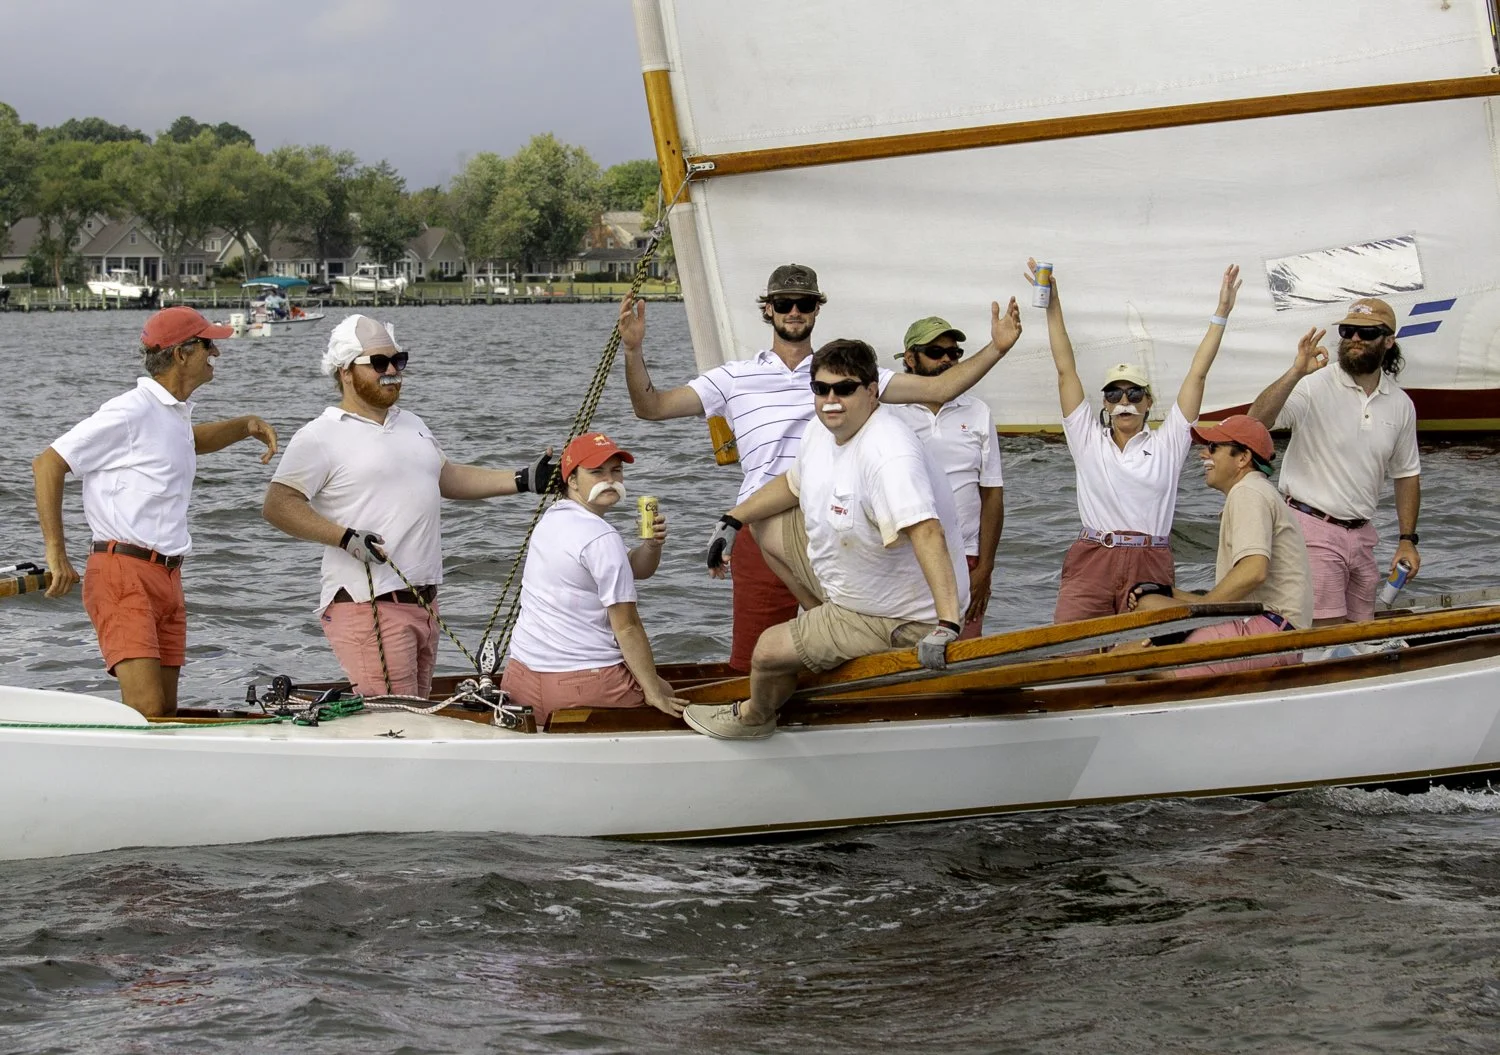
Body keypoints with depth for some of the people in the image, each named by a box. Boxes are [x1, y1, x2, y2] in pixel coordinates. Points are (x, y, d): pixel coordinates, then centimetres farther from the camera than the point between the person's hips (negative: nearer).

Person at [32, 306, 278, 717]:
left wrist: (245, 425, 27)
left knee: (166, 713, 4)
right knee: (146, 710, -20)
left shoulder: (175, 413, 18)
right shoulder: (130, 412, -10)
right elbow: (47, 465, -10)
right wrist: (57, 555, -13)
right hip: (123, 574, -9)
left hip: (168, 576, 9)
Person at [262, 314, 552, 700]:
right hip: (366, 605, -8)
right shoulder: (320, 437, -6)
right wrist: (345, 537, -23)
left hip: (424, 601, 9)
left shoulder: (412, 425, 20)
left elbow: (448, 477, 30)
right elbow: (277, 505, -13)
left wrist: (524, 479, 21)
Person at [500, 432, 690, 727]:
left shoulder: (551, 520, 13)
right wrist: (654, 691, -9)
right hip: (586, 683, -9)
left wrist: (653, 543, -6)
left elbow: (638, 569, 15)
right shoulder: (602, 539, -15)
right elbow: (627, 627, -14)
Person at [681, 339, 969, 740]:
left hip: (897, 619, -10)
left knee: (768, 652, -5)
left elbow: (927, 533, -47)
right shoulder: (824, 434, -4)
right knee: (768, 530, 21)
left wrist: (946, 625, -55)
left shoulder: (890, 455, -36)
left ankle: (753, 718, 32)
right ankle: (823, 624, 35)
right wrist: (732, 521, 15)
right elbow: (793, 482, 18)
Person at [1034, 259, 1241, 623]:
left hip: (1150, 569, 0)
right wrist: (1052, 307, 4)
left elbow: (1197, 375, 7)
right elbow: (1066, 371, 8)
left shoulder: (1166, 445, 11)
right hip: (1090, 567, 0)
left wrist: (1221, 314, 4)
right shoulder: (1088, 440, 12)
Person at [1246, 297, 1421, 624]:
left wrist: (1407, 539, 12)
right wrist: (1296, 372, -32)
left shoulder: (1400, 404, 10)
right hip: (1313, 528, -6)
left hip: (1361, 535, 6)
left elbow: (1406, 474, 18)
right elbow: (1257, 420, -22)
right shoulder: (1314, 387, -8)